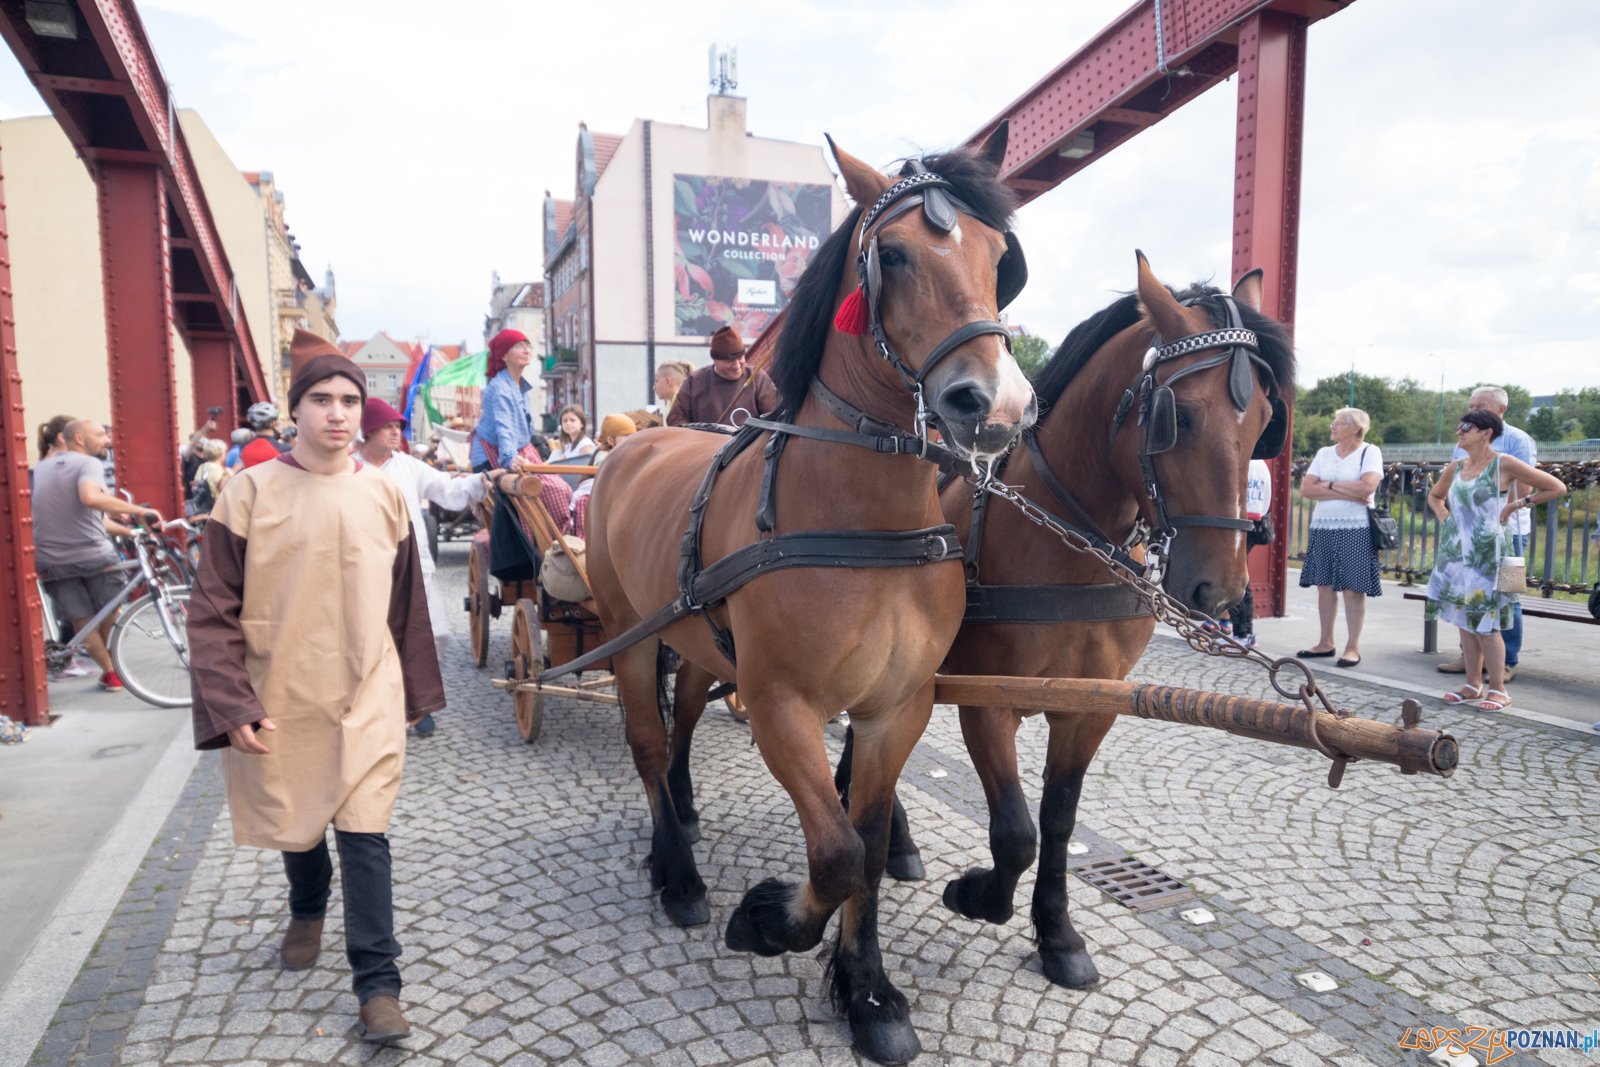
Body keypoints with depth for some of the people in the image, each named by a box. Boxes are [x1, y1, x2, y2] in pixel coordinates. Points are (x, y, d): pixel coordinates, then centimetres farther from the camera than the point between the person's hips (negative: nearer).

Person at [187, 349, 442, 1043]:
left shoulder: (383, 495, -1)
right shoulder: (251, 492, -8)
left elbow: (406, 602, 7)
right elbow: (213, 609, -6)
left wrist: (415, 693, 10)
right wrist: (232, 704, -13)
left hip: (366, 697, 0)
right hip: (278, 699, 0)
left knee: (364, 835, -2)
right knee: (294, 824, 20)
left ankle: (378, 986, 9)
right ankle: (307, 910, 51)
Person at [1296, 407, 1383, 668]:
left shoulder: (1370, 452, -1)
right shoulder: (1324, 453, 12)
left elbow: (1367, 486, -18)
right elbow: (1306, 489, -1)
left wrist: (1330, 485, -8)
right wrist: (1346, 493, -10)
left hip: (1355, 530, -5)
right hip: (1322, 528, 5)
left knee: (1353, 589, -3)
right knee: (1324, 585, 7)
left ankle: (1352, 647, 3)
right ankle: (1325, 642, 16)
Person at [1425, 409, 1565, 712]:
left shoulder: (1503, 464, -7)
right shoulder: (1456, 467, 10)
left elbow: (1556, 487, -4)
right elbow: (1434, 496, 29)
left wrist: (1516, 504, -5)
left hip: (1486, 553, -6)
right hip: (1456, 551, 6)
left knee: (1485, 622, -6)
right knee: (1463, 620, 9)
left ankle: (1498, 690, 5)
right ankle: (1473, 685, 18)